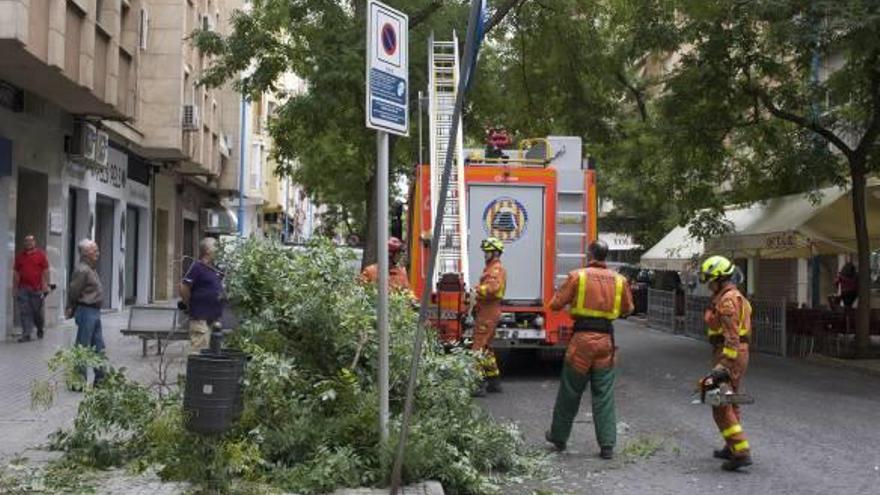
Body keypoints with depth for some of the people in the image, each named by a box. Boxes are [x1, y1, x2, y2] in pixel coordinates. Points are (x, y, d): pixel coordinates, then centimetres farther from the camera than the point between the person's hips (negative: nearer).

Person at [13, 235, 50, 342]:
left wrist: (45, 285, -9)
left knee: (37, 311, 7)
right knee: (24, 312, -2)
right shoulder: (20, 256, 11)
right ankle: (26, 334, -2)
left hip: (37, 289, -3)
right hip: (23, 288, 3)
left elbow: (46, 271, -2)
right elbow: (16, 272, 12)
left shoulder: (41, 254, 1)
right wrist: (15, 287, 7)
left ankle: (40, 330, 29)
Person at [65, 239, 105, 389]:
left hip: (94, 312, 10)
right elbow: (73, 292, -17)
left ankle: (100, 378, 20)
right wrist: (71, 309, -4)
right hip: (86, 311, -10)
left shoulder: (91, 269, 14)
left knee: (99, 347, 13)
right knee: (83, 348, -2)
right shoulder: (82, 270, -17)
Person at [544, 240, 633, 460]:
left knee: (570, 392, 11)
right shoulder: (619, 280, 3)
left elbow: (555, 304, -3)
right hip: (606, 341, 2)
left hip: (582, 339, -2)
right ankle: (607, 445, 5)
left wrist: (572, 301, 17)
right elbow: (627, 309, 16)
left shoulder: (577, 276, -7)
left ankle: (559, 436, 25)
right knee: (604, 395, 7)